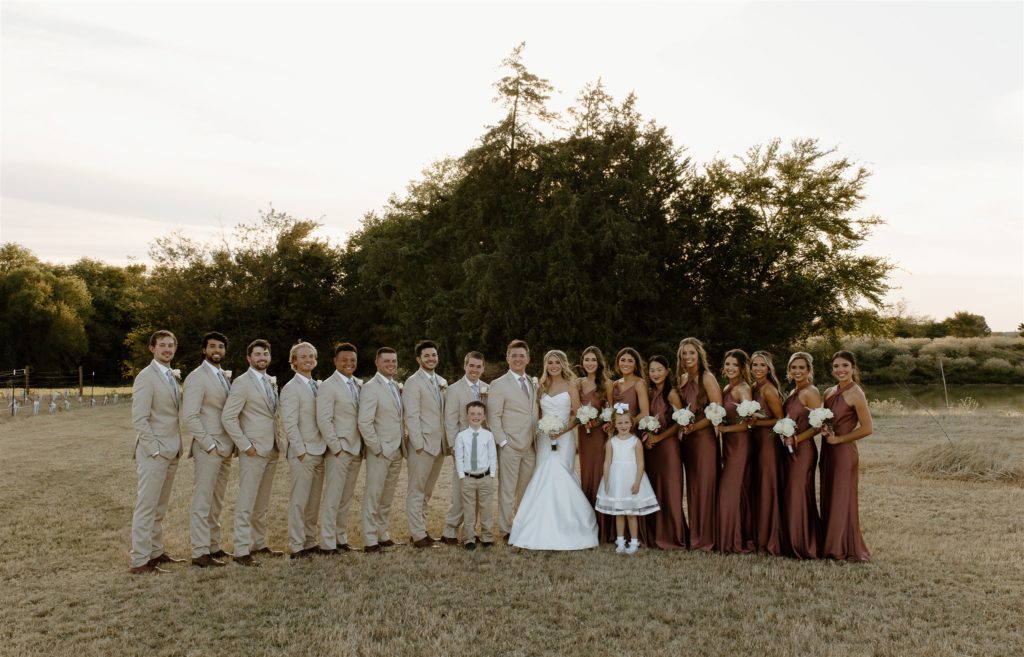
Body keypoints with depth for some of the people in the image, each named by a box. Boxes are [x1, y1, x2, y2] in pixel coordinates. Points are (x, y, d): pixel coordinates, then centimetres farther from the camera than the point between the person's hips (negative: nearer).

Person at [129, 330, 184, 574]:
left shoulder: (173, 376, 14)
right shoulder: (146, 377, -11)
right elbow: (139, 419, -16)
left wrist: (178, 446, 11)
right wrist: (154, 450, -17)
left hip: (171, 451, 8)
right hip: (154, 452, -8)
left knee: (159, 507, 14)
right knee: (146, 506, -4)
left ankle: (155, 552, 22)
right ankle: (139, 561, 1)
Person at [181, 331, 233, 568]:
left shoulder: (226, 376, 14)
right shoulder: (196, 377, -10)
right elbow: (189, 416, -17)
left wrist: (230, 444, 7)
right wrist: (210, 444, -16)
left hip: (225, 449, 8)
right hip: (208, 449, -7)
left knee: (216, 502, 13)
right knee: (202, 502, -3)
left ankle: (213, 546, 22)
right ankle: (200, 552, 3)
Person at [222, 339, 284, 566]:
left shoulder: (272, 382, 14)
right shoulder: (242, 383, -9)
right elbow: (228, 417, -15)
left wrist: (279, 440, 11)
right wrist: (245, 446, -15)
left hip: (272, 451, 7)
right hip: (253, 451, -7)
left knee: (262, 503, 14)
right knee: (246, 503, -4)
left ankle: (259, 544, 22)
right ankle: (241, 551, 2)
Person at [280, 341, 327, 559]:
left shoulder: (316, 386, 15)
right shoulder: (291, 388, -8)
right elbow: (289, 423, -14)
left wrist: (324, 446, 8)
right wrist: (301, 451, -16)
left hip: (319, 452, 7)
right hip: (303, 453, -7)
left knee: (314, 501, 12)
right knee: (299, 501, -3)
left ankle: (311, 542, 20)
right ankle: (296, 547, 4)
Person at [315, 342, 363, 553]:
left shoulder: (360, 385, 12)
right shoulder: (328, 386, -8)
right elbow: (324, 420, -14)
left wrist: (364, 444, 7)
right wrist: (336, 447, -15)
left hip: (356, 450, 6)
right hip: (338, 450, -6)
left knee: (346, 498, 13)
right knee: (332, 498, -3)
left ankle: (341, 539, 21)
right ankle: (328, 544, 4)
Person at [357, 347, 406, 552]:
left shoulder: (395, 386, 14)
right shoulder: (370, 387, -10)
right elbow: (364, 422, -16)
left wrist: (402, 442, 8)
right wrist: (377, 448, -16)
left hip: (396, 451, 7)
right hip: (380, 451, -7)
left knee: (387, 497, 13)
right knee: (373, 496, -1)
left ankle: (383, 535, 22)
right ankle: (370, 540, 5)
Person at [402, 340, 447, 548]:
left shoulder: (442, 382, 13)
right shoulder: (413, 383, -8)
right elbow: (412, 416, -13)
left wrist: (448, 440, 9)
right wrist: (418, 444, -16)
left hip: (439, 444, 7)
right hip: (423, 444, -7)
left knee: (427, 492, 14)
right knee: (416, 491, 0)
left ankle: (420, 529, 23)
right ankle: (418, 535, 5)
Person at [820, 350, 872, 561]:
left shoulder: (856, 394, -11)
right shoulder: (829, 392, 10)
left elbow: (866, 429, -13)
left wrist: (838, 439, -12)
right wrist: (823, 430, -3)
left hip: (844, 452, -7)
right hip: (827, 451, 7)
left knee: (842, 500, -1)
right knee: (828, 499, 11)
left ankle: (847, 549, 10)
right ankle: (830, 546, 20)